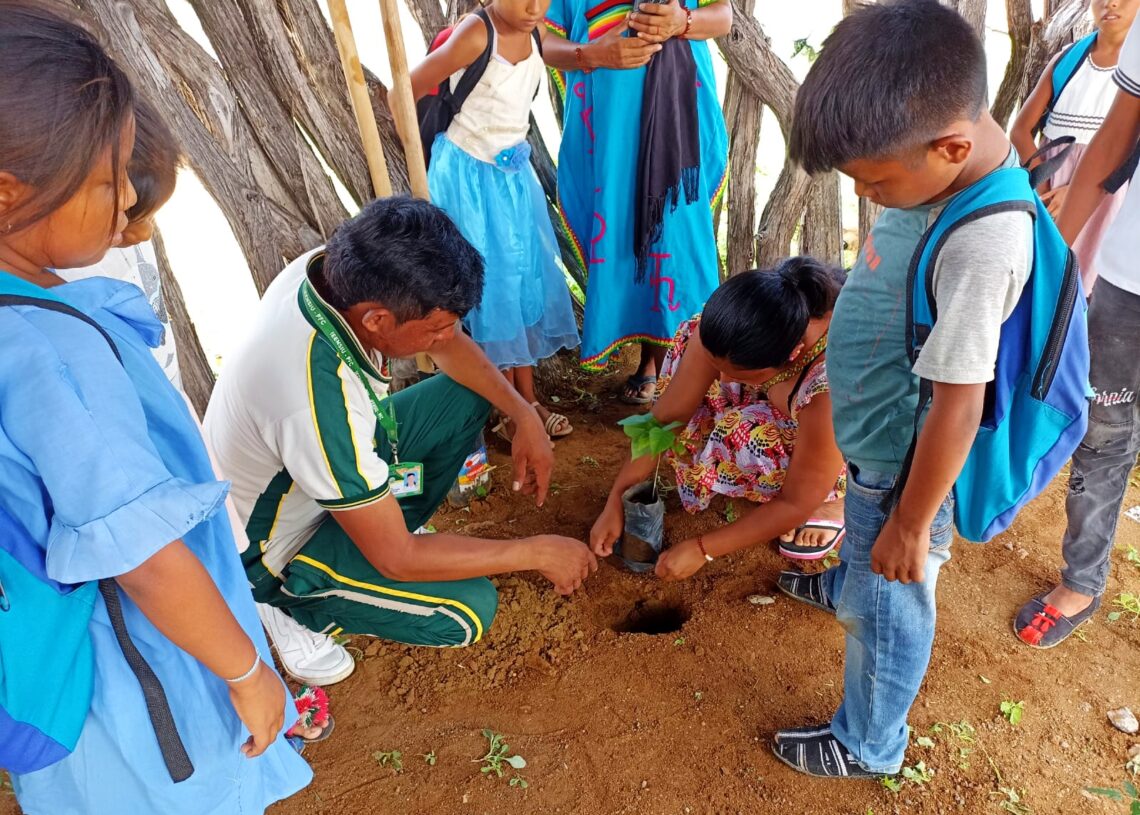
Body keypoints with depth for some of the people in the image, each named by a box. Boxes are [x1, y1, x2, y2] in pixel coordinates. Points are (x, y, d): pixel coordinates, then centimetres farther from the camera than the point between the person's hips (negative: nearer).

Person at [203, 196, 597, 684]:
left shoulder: (339, 270, -21)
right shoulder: (317, 406, -42)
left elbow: (451, 347, -2)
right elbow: (396, 560, -30)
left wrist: (525, 415, -12)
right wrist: (535, 553, -22)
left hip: (323, 463, 7)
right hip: (274, 545, -7)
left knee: (466, 396, 1)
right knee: (467, 612, -18)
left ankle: (382, 516, 12)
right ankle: (297, 607, 3)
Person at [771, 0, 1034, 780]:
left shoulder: (981, 243, -35)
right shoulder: (943, 161, -8)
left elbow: (958, 402, -28)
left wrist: (911, 524, -17)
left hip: (903, 462, -8)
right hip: (879, 438, 8)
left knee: (888, 611, 15)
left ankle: (867, 746, 41)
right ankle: (847, 587, 69)